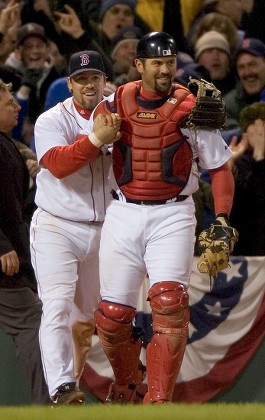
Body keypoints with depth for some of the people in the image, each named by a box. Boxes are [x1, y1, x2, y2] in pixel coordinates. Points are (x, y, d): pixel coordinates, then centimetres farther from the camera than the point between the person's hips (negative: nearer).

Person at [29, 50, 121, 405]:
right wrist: (96, 139, -33)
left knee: (87, 317, 12)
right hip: (56, 228, -5)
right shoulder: (52, 120, -6)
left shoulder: (116, 118, 6)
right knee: (58, 304, -20)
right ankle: (62, 389, -30)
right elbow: (58, 163, -23)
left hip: (101, 230, 5)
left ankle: (72, 382, 27)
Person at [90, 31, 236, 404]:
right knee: (113, 315, 2)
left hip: (172, 215, -2)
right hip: (123, 215, 2)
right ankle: (126, 381, 32)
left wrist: (222, 219, -5)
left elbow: (219, 167, 4)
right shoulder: (113, 105, 4)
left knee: (169, 303, -21)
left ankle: (158, 400, -18)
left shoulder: (193, 108, -1)